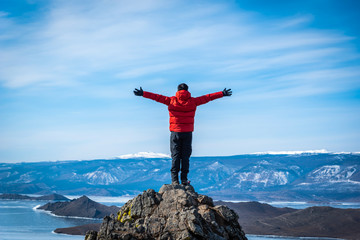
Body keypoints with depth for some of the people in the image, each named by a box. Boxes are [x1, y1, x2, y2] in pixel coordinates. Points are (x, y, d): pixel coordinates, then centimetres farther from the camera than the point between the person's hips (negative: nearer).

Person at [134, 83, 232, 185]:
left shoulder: (171, 100, 0)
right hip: (188, 133, 0)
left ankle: (175, 180, -3)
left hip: (175, 132, 0)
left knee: (175, 156, 2)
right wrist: (222, 94, 14)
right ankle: (184, 179, 2)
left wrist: (143, 93, 4)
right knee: (185, 156, 5)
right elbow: (207, 97, 7)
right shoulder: (193, 101, 2)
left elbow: (157, 97, 0)